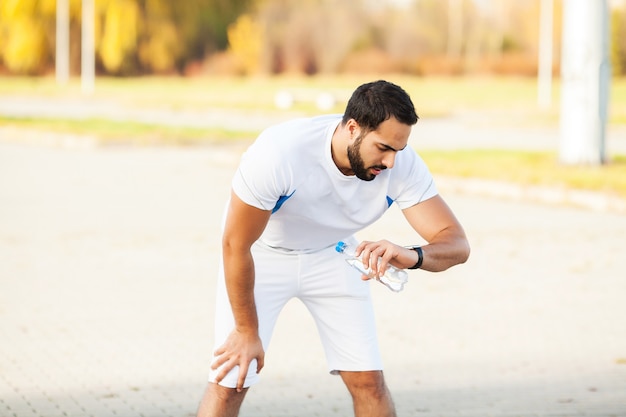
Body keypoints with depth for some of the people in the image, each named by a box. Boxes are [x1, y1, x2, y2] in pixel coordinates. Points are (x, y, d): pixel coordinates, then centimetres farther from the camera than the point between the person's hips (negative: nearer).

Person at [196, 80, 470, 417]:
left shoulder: (403, 164, -27)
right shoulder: (278, 152, -38)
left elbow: (456, 243, -28)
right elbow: (236, 245, -25)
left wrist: (412, 256, -52)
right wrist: (247, 331, -15)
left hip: (332, 256, 3)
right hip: (263, 254, -3)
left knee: (368, 381, -3)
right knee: (229, 383, -9)